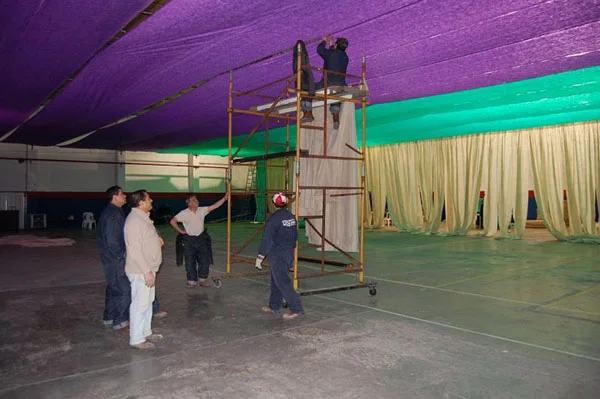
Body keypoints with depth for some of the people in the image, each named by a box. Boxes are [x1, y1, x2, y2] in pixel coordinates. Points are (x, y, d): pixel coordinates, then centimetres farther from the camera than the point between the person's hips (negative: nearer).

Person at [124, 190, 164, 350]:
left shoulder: (143, 217, 11)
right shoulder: (134, 221, -21)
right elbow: (135, 250, -24)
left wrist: (157, 240, 8)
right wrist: (147, 271, -24)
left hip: (148, 269, 10)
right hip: (140, 272, -10)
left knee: (148, 302, 19)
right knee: (140, 304, -1)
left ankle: (146, 332, 32)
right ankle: (137, 339, 11)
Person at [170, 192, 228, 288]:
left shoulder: (202, 210, -2)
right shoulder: (184, 213, -10)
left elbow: (215, 206, -8)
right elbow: (173, 221, -6)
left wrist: (225, 198, -16)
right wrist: (180, 231, -4)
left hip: (202, 238, 3)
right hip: (189, 240, -2)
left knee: (204, 260, 5)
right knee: (190, 262, 5)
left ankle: (202, 279, 20)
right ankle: (192, 281, 18)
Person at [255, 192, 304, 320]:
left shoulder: (274, 218, -17)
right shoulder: (291, 216, 6)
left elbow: (267, 239, -19)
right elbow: (295, 236, 13)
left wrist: (260, 256, -14)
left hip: (277, 255, -8)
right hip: (289, 253, 8)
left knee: (283, 282, -5)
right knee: (276, 280, 19)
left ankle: (296, 308, -7)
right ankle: (274, 306, 28)